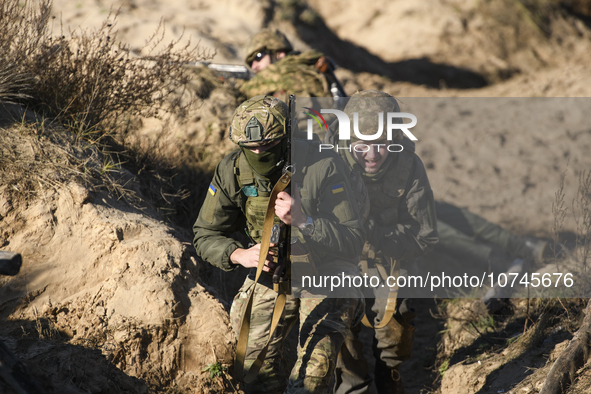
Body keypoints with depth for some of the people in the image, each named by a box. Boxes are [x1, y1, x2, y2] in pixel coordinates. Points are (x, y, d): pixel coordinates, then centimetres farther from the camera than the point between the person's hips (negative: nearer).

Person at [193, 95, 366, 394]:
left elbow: (353, 240, -25)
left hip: (325, 275, -4)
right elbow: (205, 236, -2)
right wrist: (239, 254, -23)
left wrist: (304, 222, -40)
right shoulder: (232, 171, -13)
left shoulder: (323, 167, -26)